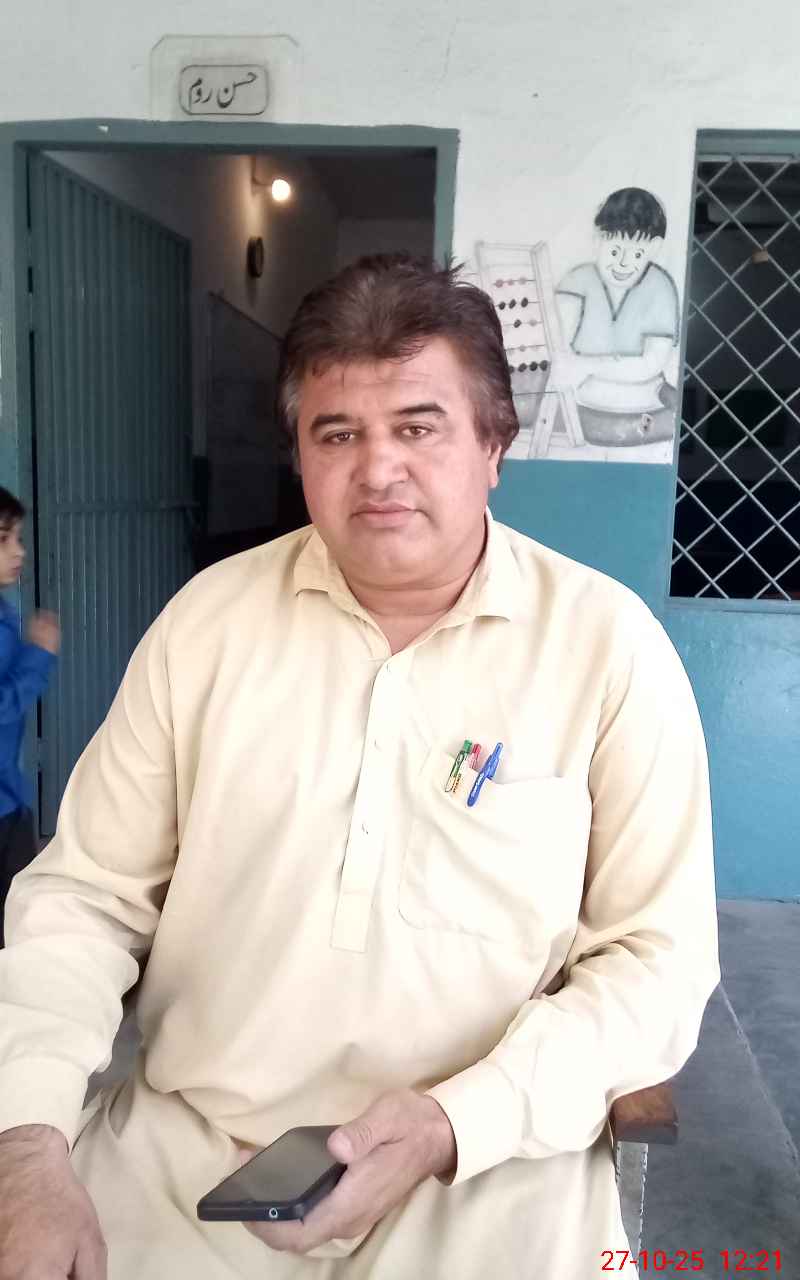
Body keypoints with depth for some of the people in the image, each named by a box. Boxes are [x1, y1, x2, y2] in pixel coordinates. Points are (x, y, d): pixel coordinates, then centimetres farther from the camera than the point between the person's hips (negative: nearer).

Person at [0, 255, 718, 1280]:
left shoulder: (611, 645, -8)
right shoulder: (207, 618, -1)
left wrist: (458, 1122, -19)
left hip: (488, 1166, -1)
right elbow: (87, 893, 1)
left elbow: (660, 956, -7)